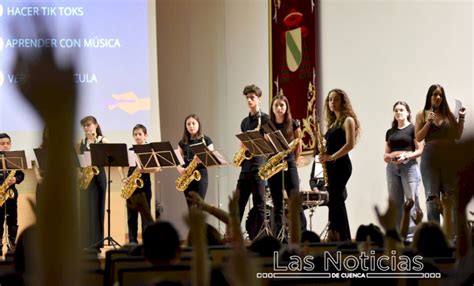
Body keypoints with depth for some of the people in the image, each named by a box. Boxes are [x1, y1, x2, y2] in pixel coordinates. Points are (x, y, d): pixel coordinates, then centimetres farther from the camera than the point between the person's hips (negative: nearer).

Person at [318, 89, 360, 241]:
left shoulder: (348, 120, -5)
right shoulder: (332, 122, 19)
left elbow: (350, 144, -17)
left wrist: (332, 156, -23)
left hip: (341, 164, -9)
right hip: (331, 165, 9)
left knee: (334, 200, -13)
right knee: (337, 201, 8)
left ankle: (341, 237, -12)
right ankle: (344, 237, 11)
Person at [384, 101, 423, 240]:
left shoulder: (413, 129, 3)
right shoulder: (390, 132, 18)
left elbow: (420, 150, -3)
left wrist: (407, 156, -18)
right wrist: (387, 157, -2)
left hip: (409, 166, -5)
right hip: (392, 167, 5)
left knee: (411, 200, -9)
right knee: (395, 202, 5)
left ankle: (411, 234, -9)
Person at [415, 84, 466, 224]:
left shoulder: (448, 114, 10)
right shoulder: (422, 115, 9)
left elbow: (457, 136, 9)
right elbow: (418, 138, 3)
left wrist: (461, 119, -1)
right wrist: (429, 122, -8)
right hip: (430, 156, -1)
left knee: (450, 195, -2)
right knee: (432, 196, -4)